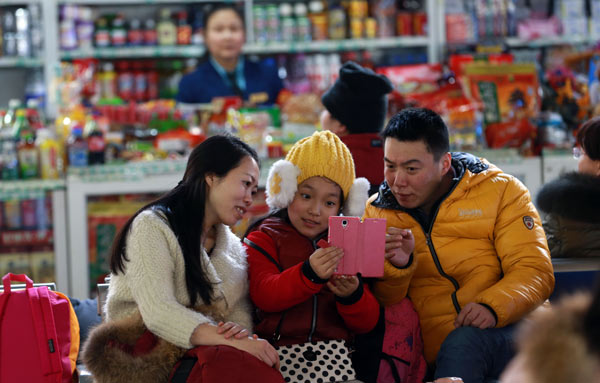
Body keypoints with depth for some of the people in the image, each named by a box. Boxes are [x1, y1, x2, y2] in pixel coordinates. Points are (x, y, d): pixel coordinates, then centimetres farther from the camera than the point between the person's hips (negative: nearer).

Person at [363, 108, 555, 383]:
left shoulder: (501, 191, 6)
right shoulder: (377, 213, 12)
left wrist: (492, 306, -20)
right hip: (438, 350, 1)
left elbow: (534, 272, 0)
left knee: (462, 342, -36)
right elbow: (381, 305, 6)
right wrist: (395, 267, -15)